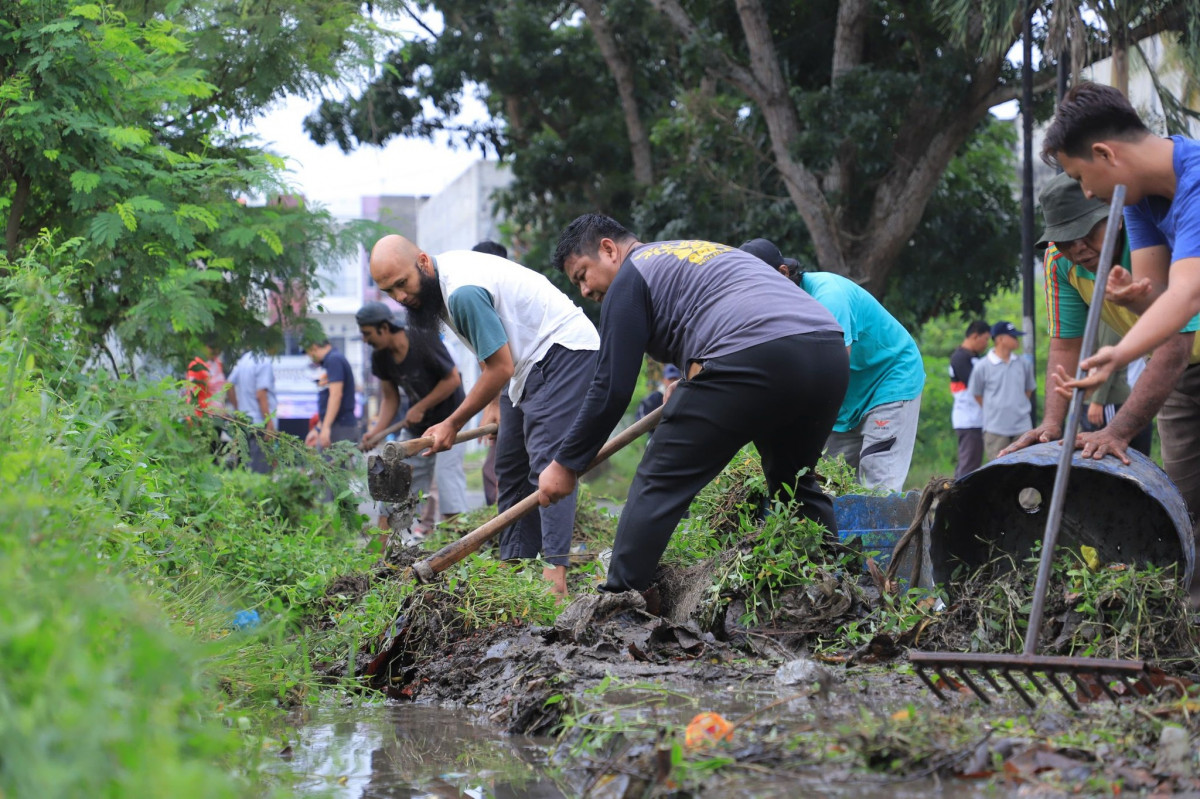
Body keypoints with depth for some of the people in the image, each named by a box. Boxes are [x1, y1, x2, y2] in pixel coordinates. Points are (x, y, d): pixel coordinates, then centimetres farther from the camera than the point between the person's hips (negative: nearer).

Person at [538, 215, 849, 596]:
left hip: (752, 360, -8)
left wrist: (565, 464, 14)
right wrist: (687, 386, 54)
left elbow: (612, 389, 6)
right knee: (796, 482, 27)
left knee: (658, 484, 1)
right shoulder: (704, 250, 35)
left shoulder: (630, 276, 11)